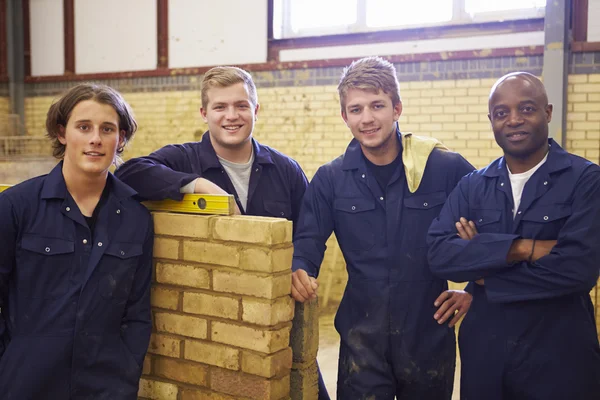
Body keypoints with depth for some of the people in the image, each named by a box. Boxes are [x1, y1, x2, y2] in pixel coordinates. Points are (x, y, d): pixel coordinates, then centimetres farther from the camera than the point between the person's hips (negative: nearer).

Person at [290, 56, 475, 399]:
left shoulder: (448, 169, -8)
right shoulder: (330, 179, -1)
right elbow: (307, 242, -2)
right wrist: (300, 272, -23)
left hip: (430, 335, 0)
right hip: (361, 338, 1)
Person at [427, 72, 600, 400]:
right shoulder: (473, 185, 3)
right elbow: (438, 255, -10)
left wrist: (483, 277, -11)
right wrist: (522, 248, -21)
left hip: (559, 355, -3)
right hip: (483, 350, 3)